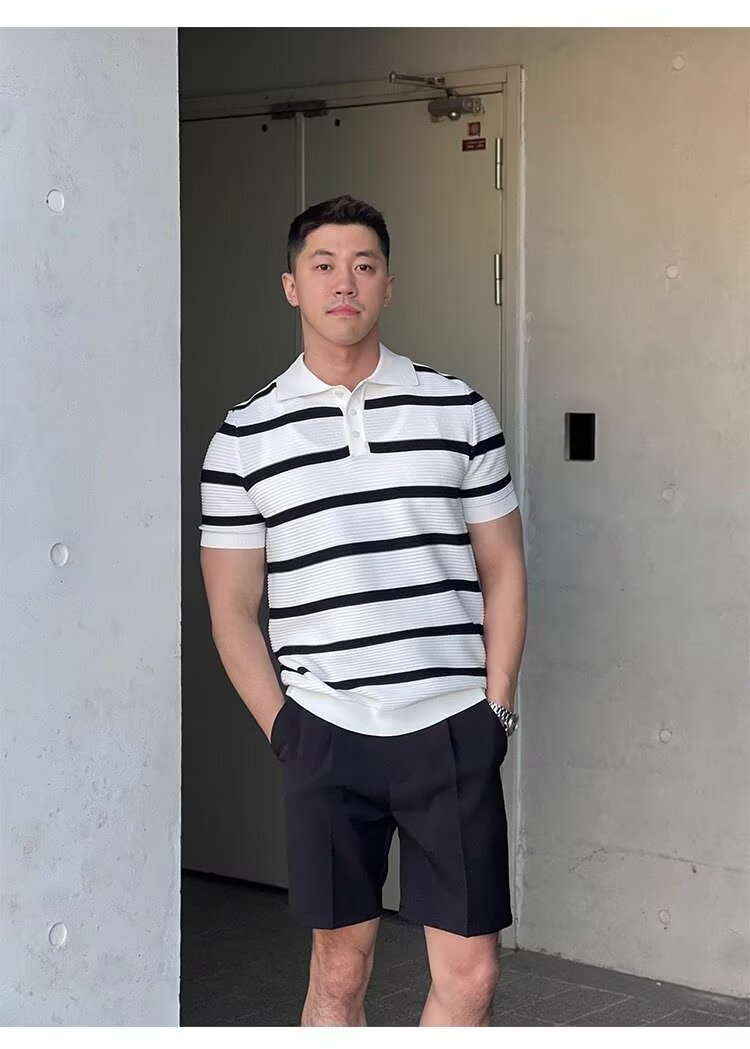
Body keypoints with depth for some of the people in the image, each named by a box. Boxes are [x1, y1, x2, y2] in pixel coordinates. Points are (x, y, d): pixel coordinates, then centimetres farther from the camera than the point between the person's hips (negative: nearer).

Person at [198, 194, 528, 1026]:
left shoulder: (458, 409, 3)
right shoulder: (244, 437, 1)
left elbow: (502, 569, 7)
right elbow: (231, 610, 5)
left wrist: (495, 709, 1)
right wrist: (281, 729, -2)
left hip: (453, 734, 1)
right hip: (327, 739, -1)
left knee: (469, 973, 3)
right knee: (340, 967, 9)